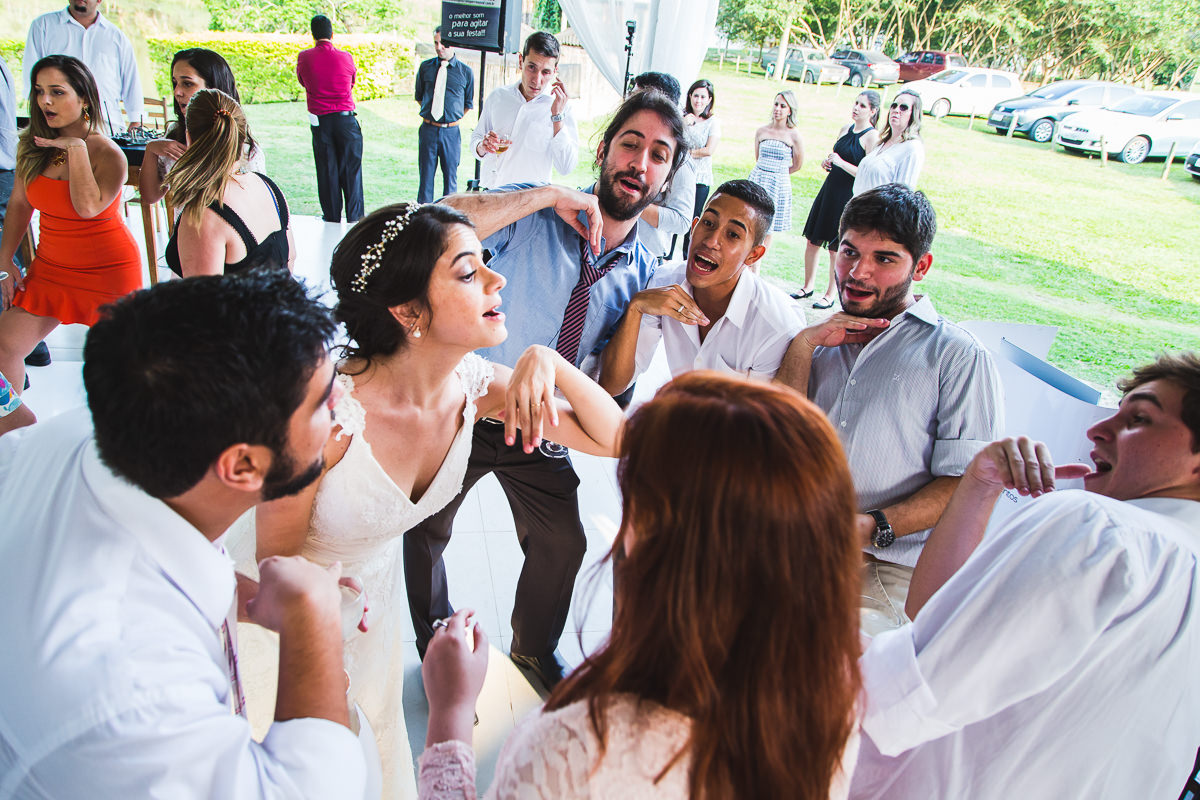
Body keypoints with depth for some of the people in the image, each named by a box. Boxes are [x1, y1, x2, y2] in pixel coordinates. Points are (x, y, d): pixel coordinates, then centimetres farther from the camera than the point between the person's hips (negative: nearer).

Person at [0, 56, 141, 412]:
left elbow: (89, 207, -31)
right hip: (50, 268, 5)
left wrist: (76, 147, -26)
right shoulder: (31, 145, 1)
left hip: (107, 271, -5)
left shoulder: (108, 154, -14)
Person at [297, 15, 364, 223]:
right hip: (346, 118, -1)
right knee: (351, 171, 5)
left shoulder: (304, 57, -1)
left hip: (319, 121, 1)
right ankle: (355, 219, 5)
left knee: (327, 172, 8)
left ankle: (332, 218, 12)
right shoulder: (345, 57, -2)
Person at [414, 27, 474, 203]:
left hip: (451, 131, -1)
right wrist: (429, 114, 10)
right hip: (428, 129, 1)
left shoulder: (465, 72, 1)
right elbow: (419, 97, 18)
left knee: (450, 177, 5)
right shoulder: (425, 67, 6)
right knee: (426, 176, 3)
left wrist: (455, 119, 5)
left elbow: (469, 104, 11)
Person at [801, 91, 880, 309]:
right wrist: (827, 162, 2)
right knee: (812, 240, 9)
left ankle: (830, 295, 15)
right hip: (829, 189, 7)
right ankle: (807, 287, 25)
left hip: (849, 197, -7)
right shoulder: (846, 128, 9)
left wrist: (841, 163, -23)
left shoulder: (872, 137, -12)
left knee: (836, 248, 1)